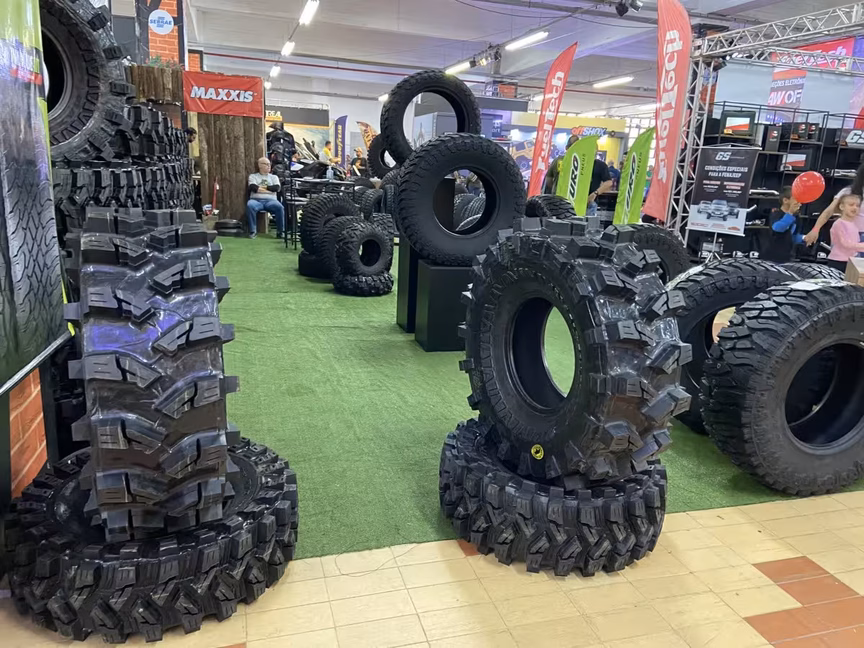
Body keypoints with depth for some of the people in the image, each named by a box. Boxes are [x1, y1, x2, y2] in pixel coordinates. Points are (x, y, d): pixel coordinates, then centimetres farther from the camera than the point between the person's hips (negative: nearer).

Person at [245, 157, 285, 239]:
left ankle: (281, 231, -22)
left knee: (280, 207, -32)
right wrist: (270, 189, 0)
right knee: (250, 205, -36)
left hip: (270, 200, 1)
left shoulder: (274, 177, 22)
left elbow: (276, 188, 2)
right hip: (256, 200, -1)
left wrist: (261, 188, 0)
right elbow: (253, 188, -2)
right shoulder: (253, 176, 17)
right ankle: (253, 231, -27)